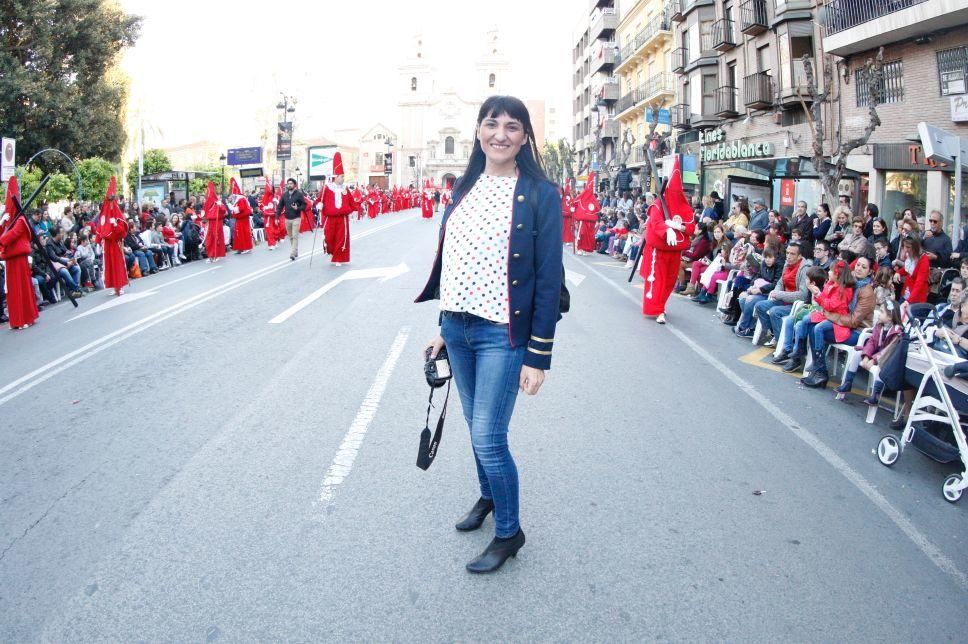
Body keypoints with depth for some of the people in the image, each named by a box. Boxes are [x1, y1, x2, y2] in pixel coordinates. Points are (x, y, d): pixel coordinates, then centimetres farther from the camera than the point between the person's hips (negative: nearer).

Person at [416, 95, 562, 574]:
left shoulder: (540, 195, -9)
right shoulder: (465, 188, 8)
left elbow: (549, 279, -11)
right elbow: (450, 262, 13)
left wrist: (538, 356, -13)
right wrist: (444, 327, 14)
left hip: (502, 334, -6)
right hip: (458, 328, 6)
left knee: (488, 436, -5)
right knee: (476, 425, 18)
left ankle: (509, 533, 17)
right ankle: (488, 496, 43)